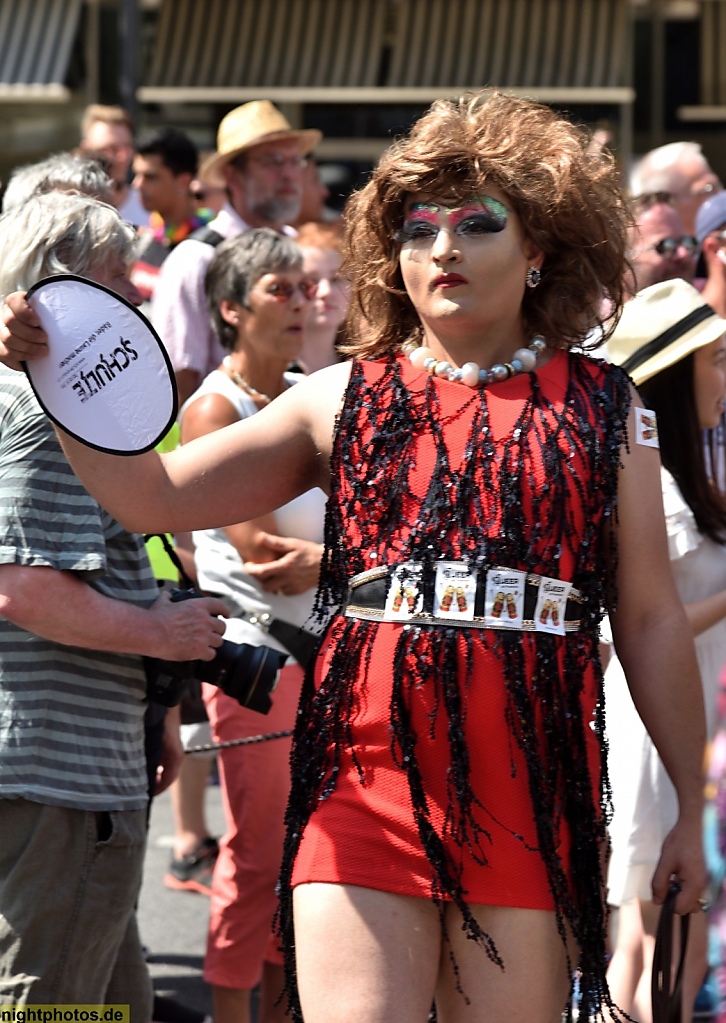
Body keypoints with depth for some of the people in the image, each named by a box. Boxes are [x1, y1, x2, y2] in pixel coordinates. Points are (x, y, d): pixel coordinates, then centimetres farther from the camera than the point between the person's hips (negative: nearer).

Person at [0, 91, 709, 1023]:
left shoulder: (600, 410, 7)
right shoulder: (343, 400, 9)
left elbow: (650, 619, 10)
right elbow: (153, 496, 6)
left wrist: (691, 804, 11)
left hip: (532, 799, 0)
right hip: (366, 783, 0)